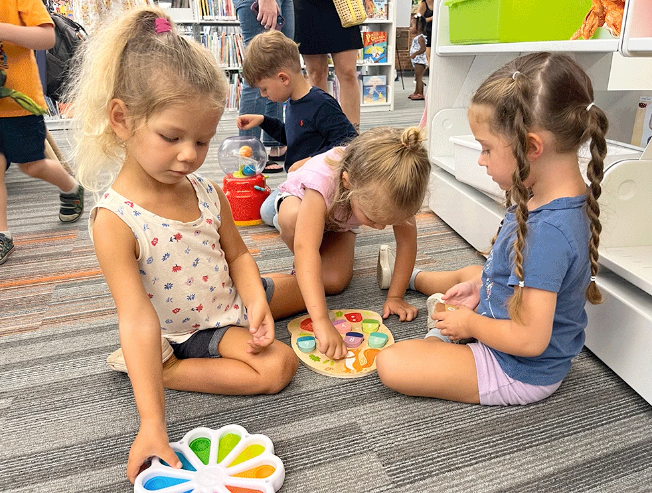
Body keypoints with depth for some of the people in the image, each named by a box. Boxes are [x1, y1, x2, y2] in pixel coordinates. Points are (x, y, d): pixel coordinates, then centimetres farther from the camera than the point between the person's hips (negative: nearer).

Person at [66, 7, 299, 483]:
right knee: (278, 365, -22)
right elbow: (138, 320, -33)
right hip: (180, 333, -7)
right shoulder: (114, 220, -28)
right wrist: (152, 422, -35)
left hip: (228, 304, 7)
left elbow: (237, 253, 1)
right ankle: (164, 368, -7)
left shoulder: (208, 193, -9)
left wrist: (256, 301, -20)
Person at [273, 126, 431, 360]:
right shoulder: (322, 179, -47)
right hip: (299, 199, -3)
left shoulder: (393, 190, -35)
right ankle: (302, 268, -9)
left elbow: (407, 242, -22)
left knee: (333, 283, -20)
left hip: (339, 223, 3)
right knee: (292, 219, -40)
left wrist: (395, 296, -22)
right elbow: (305, 249, -55)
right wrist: (321, 321, -61)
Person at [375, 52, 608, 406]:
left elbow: (530, 340, -33)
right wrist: (480, 285, 4)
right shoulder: (566, 198, -6)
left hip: (519, 373, -9)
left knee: (390, 364, -19)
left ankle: (443, 338, 7)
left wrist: (470, 324, -18)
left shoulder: (547, 231, -36)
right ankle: (409, 276, 56)